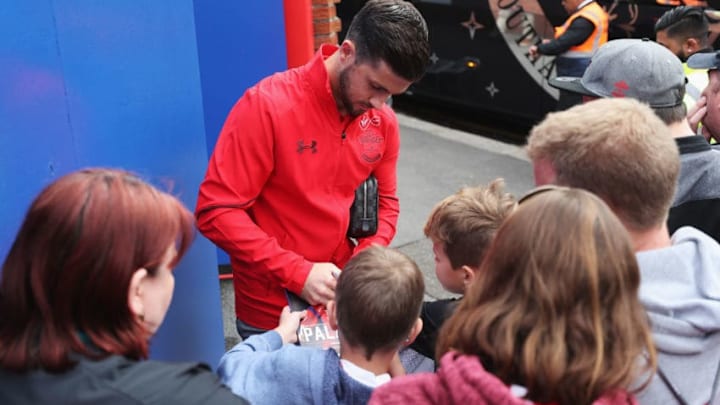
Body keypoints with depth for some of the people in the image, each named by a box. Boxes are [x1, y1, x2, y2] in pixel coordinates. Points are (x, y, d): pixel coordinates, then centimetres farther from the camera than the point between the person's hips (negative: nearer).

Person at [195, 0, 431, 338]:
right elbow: (215, 211, -20)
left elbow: (385, 202, 8)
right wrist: (298, 272, -25)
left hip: (343, 300, 5)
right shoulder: (268, 106, -19)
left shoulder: (383, 121, -3)